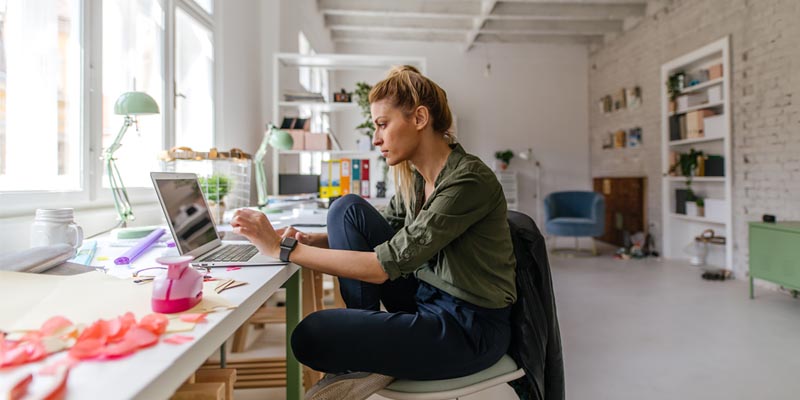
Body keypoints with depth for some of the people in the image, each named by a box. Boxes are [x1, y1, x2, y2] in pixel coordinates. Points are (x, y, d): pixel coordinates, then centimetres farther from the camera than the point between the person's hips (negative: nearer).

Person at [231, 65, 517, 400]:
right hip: (427, 297, 8)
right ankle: (367, 342, -1)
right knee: (348, 208, -4)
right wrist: (308, 239, -7)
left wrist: (284, 247, -24)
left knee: (311, 337, -21)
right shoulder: (414, 175, 2)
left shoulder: (469, 181, -24)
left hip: (471, 328, -8)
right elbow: (384, 235, 11)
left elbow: (385, 265, -28)